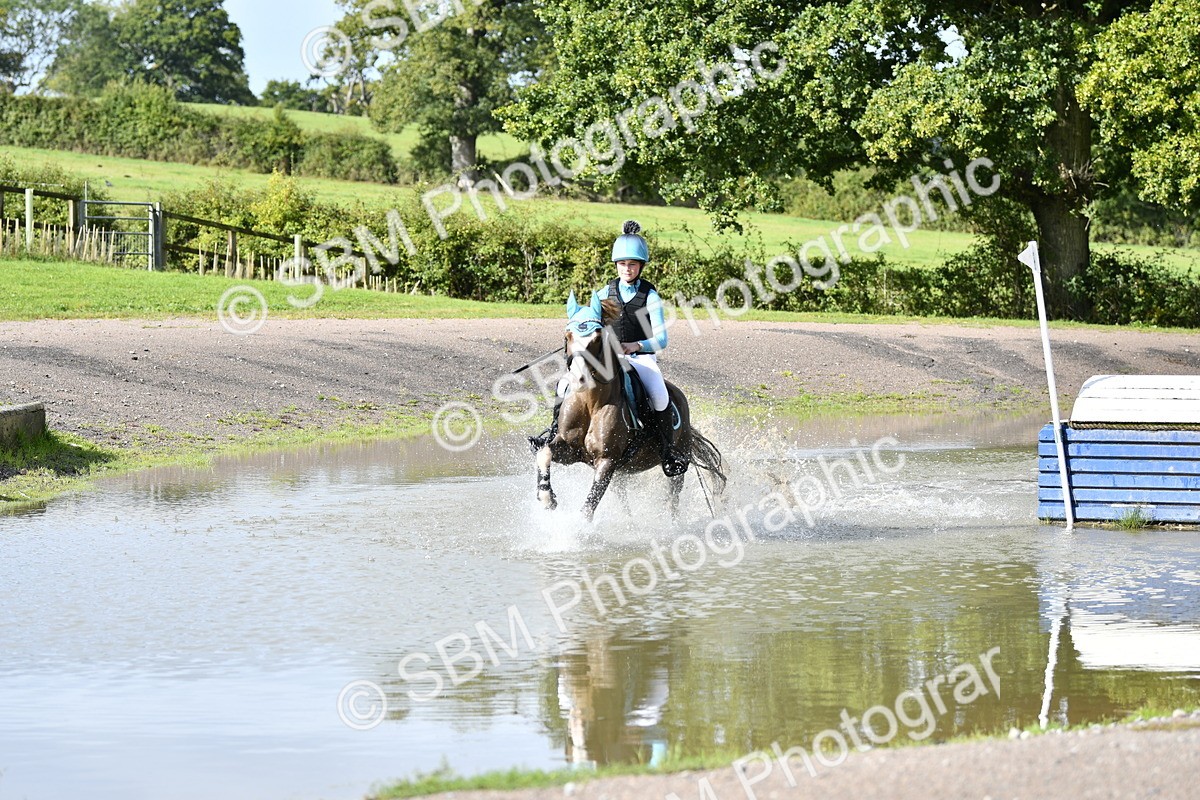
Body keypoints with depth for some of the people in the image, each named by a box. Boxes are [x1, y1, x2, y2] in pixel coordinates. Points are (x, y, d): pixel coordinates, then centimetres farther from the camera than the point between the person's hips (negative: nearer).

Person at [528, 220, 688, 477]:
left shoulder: (650, 296, -5)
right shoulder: (603, 294, 6)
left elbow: (661, 340, -11)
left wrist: (636, 346, -28)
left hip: (642, 358, -4)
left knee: (660, 397, -32)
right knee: (566, 383, -13)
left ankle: (668, 449, -16)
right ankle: (555, 431, 4)